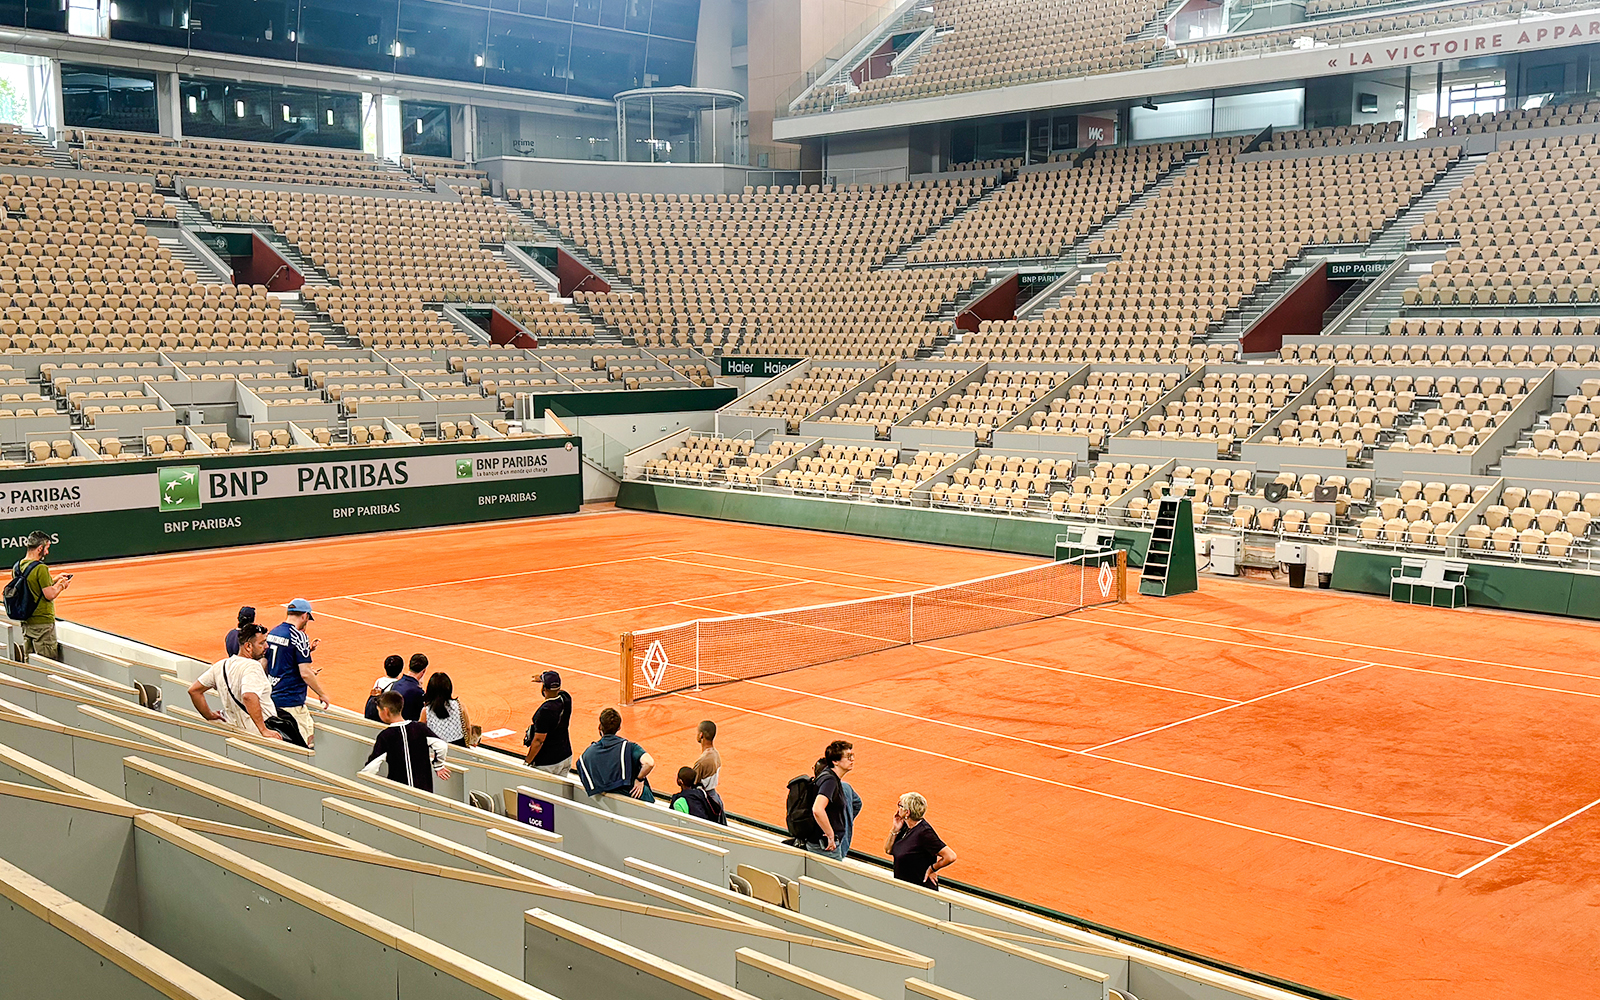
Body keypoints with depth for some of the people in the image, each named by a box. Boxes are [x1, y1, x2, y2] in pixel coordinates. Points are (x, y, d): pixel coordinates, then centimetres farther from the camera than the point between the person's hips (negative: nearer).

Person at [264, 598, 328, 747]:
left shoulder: (272, 633, 10)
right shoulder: (299, 636, -14)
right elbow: (305, 673, -17)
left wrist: (307, 650, 23)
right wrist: (322, 695, -6)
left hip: (273, 697, 8)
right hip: (291, 702, -8)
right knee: (307, 741, -4)